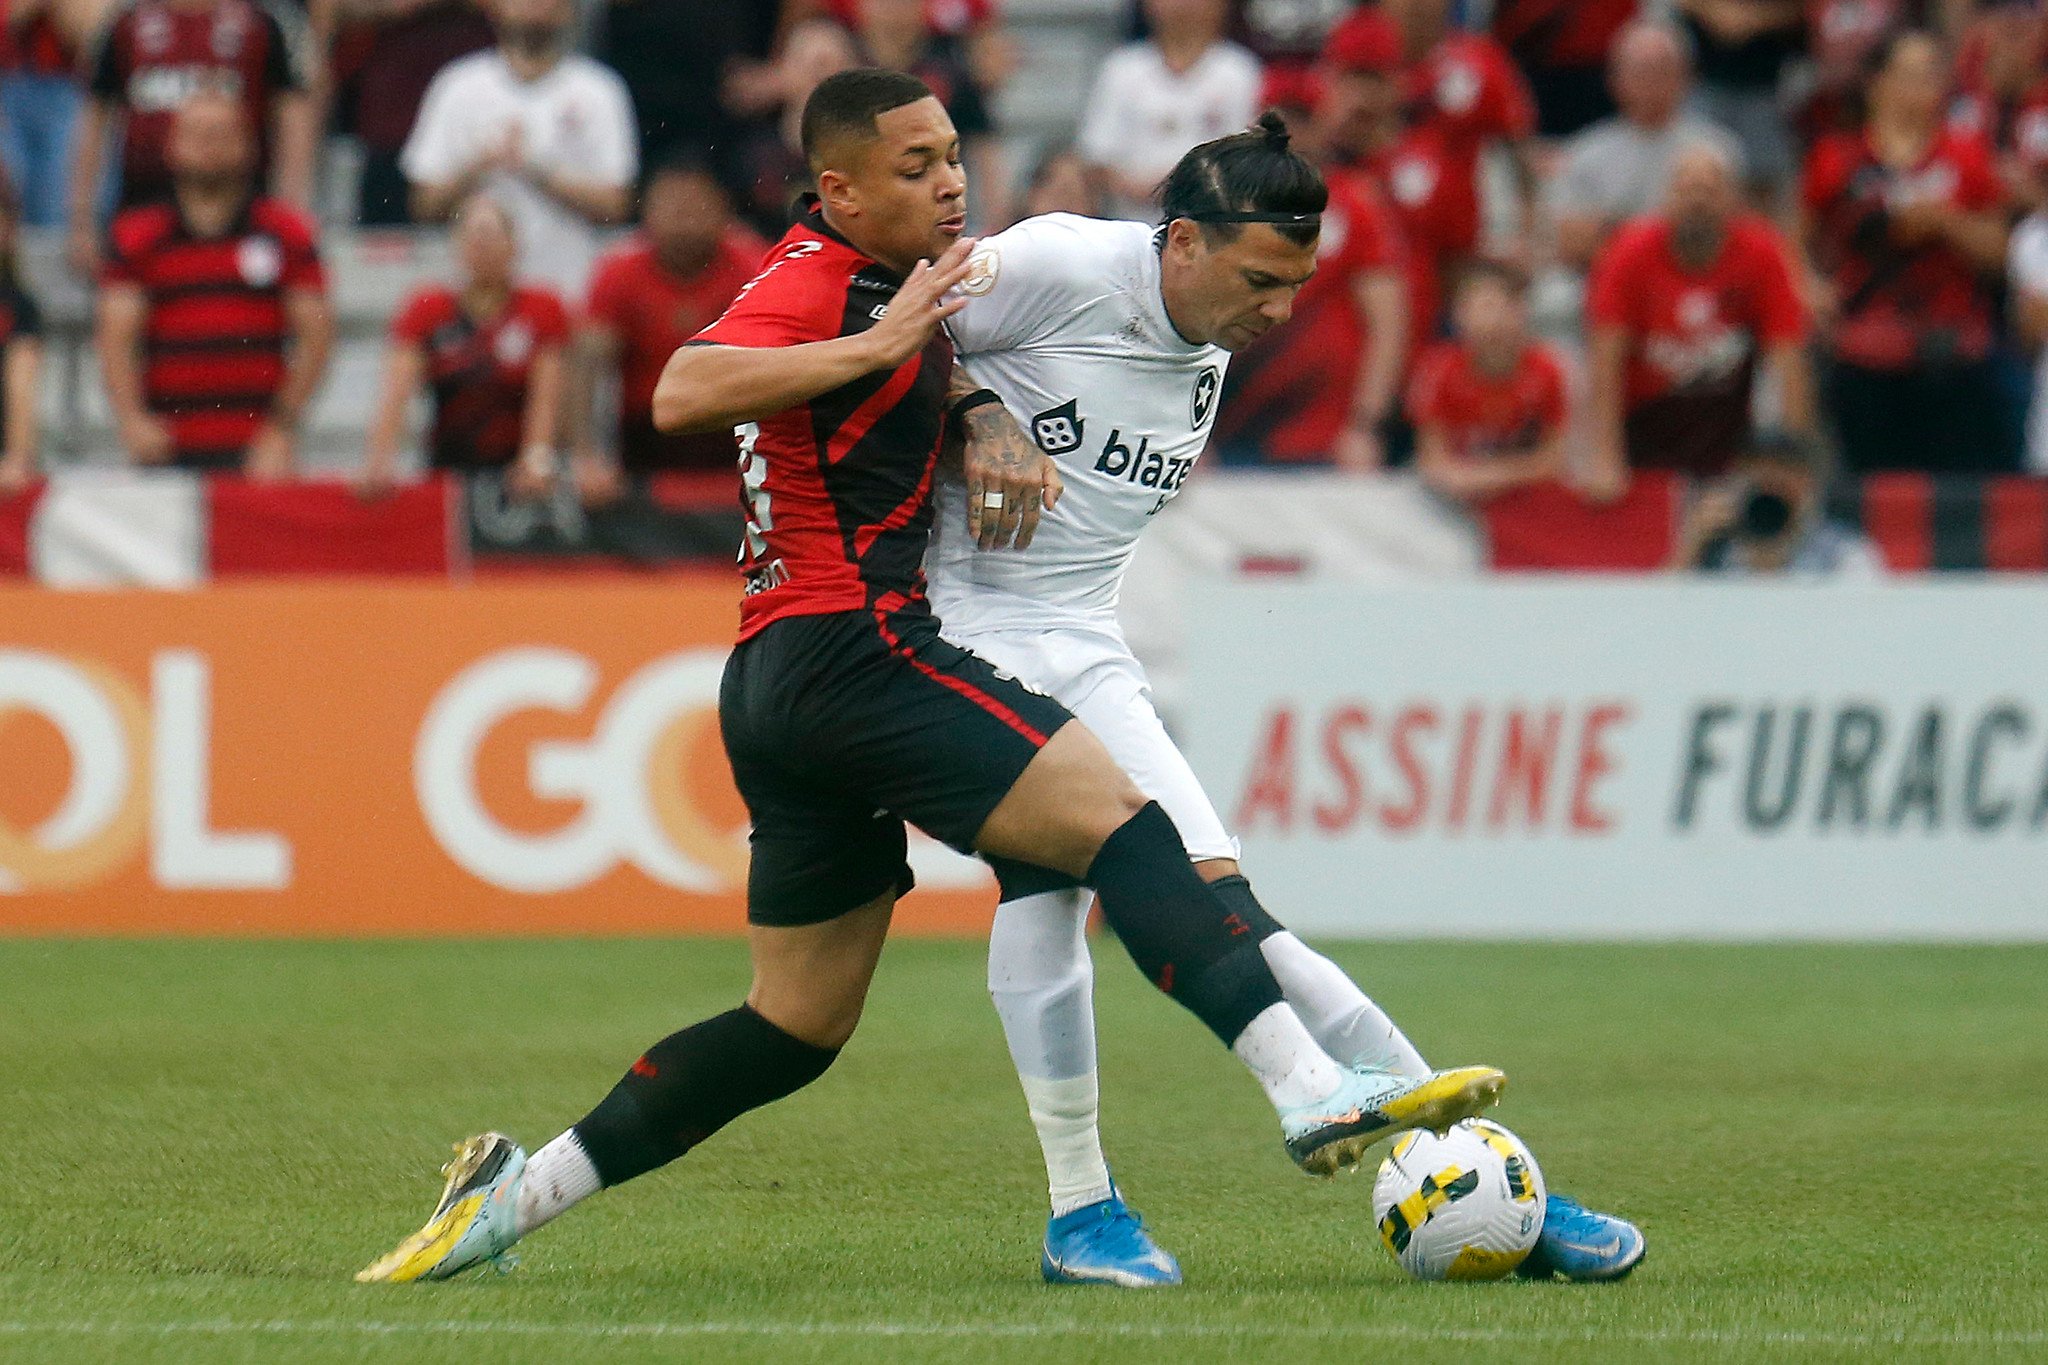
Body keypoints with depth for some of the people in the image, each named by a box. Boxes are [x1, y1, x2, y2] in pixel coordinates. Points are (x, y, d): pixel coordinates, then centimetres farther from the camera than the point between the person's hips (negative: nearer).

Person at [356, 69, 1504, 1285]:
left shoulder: (880, 282, 18)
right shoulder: (814, 280, -9)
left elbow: (934, 373, 35)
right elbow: (685, 392, -26)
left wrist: (986, 419, 12)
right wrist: (879, 342, -26)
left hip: (781, 691, 10)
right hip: (848, 646, -10)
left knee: (798, 1029, 15)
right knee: (1118, 819, -20)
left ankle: (514, 1195, 18)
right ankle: (1313, 1091, -32)